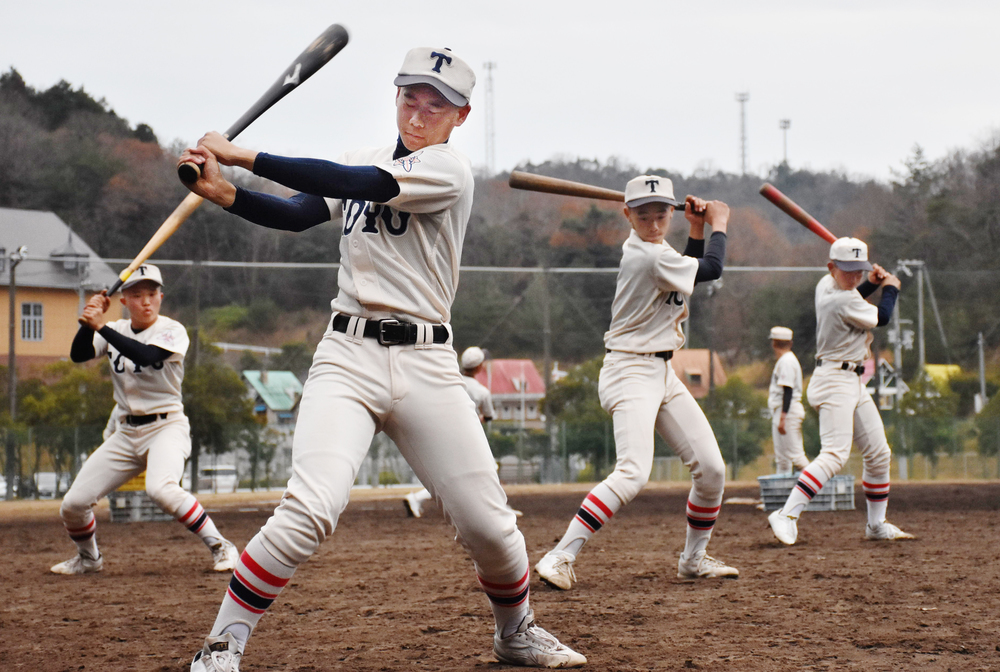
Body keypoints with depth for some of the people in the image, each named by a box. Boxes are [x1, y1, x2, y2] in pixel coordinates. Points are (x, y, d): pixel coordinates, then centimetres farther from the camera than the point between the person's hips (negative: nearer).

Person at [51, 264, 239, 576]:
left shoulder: (172, 331, -9)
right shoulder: (116, 331, 7)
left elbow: (147, 356, -29)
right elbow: (78, 354, -7)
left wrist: (101, 326, -31)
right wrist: (88, 321, -23)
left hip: (166, 425, -6)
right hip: (125, 432, 6)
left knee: (161, 488, -36)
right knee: (73, 504, 0)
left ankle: (220, 547, -22)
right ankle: (88, 558, 30)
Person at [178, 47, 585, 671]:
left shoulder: (449, 169, -6)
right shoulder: (365, 161, 14)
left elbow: (354, 184, -19)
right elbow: (296, 215, 4)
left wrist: (244, 155, -19)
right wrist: (224, 191, -14)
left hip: (426, 364, -2)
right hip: (348, 357, 2)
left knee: (489, 523, 0)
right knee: (309, 510, -19)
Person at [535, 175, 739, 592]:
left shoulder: (646, 248, 9)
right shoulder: (650, 257, -20)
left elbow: (687, 275, 25)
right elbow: (713, 269, -10)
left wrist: (697, 230, 13)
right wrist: (719, 225, 7)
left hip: (662, 373, 10)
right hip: (631, 373, -10)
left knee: (711, 469, 7)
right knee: (634, 472, -26)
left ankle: (694, 559, 23)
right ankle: (560, 558, -25)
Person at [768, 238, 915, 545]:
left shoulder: (825, 285, 7)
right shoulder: (842, 301, -21)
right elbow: (881, 317, -7)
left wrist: (872, 284, 13)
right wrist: (890, 288, 11)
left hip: (854, 383, 11)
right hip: (834, 381, -11)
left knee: (878, 453, 13)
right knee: (834, 455, -24)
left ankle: (876, 524, 23)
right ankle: (787, 515, -28)